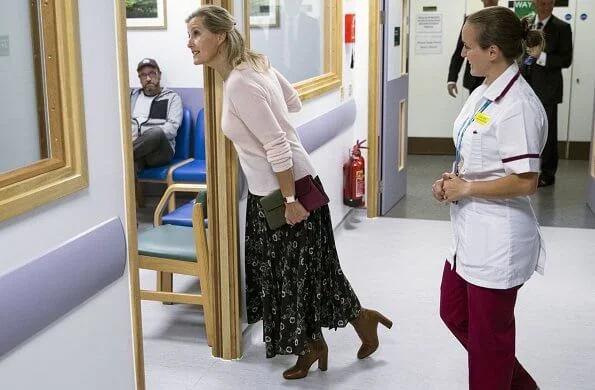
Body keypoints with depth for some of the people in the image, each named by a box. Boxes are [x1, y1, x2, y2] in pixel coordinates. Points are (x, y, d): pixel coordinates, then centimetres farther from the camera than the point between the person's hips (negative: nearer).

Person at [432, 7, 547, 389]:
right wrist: (452, 178, 0)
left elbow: (525, 182, -25)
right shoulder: (483, 93, 6)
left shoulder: (517, 105, -23)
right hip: (471, 233, 10)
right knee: (455, 314, 23)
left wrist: (465, 189, -17)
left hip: (498, 240, -10)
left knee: (487, 335, 8)